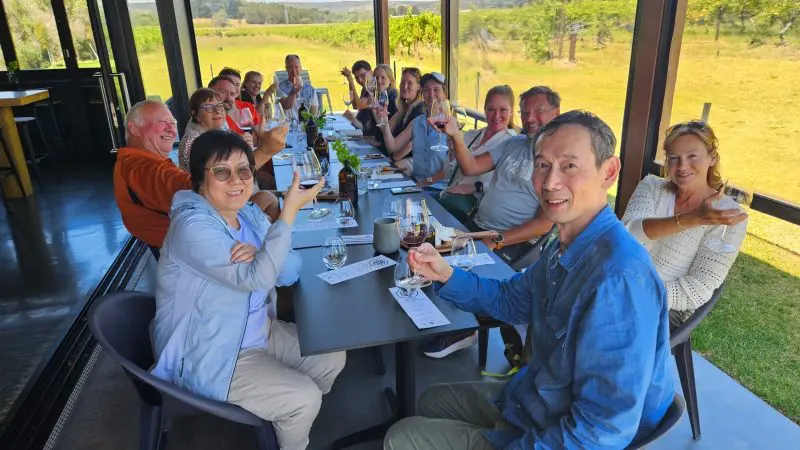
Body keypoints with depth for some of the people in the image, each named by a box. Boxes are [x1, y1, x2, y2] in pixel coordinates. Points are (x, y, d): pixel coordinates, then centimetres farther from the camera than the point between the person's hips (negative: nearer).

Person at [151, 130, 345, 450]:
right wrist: (290, 211, -34)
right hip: (206, 355, -8)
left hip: (259, 332, 8)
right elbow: (256, 278, -32)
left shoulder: (249, 214, 1)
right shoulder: (192, 225, -25)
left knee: (332, 358, 6)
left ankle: (296, 421, 32)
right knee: (303, 398, -15)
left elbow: (291, 272, -4)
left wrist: (260, 256, -26)